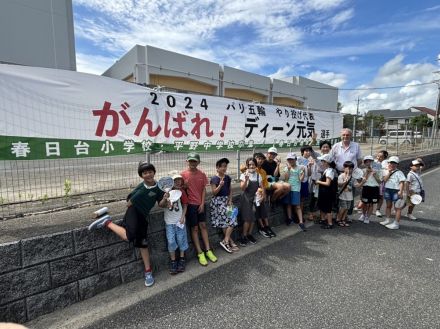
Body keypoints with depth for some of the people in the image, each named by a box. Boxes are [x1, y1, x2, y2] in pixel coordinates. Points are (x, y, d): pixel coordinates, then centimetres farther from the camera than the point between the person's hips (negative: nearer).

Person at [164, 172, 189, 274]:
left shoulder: (181, 191, -4)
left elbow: (185, 205, 4)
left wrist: (183, 217, -4)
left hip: (179, 219, 1)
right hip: (169, 221, -1)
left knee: (181, 239, 9)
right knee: (171, 241, 2)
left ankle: (182, 260, 28)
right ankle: (173, 261, 21)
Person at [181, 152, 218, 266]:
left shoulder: (202, 174, 0)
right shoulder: (183, 174, -8)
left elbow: (204, 189, 2)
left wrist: (202, 203, -3)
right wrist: (185, 185, -23)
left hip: (200, 204, 3)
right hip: (190, 204, -3)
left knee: (203, 226, 10)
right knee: (194, 228, 5)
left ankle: (208, 250, 20)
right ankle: (200, 253, 14)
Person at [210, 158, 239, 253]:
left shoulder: (228, 177, 6)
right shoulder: (214, 179, -10)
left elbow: (230, 190, 12)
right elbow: (214, 193, -12)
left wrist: (230, 201, 1)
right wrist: (220, 185, -27)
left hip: (226, 200, 6)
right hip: (217, 201, -6)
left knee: (231, 220, -2)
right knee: (224, 221, -7)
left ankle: (226, 241, 7)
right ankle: (230, 241, 7)